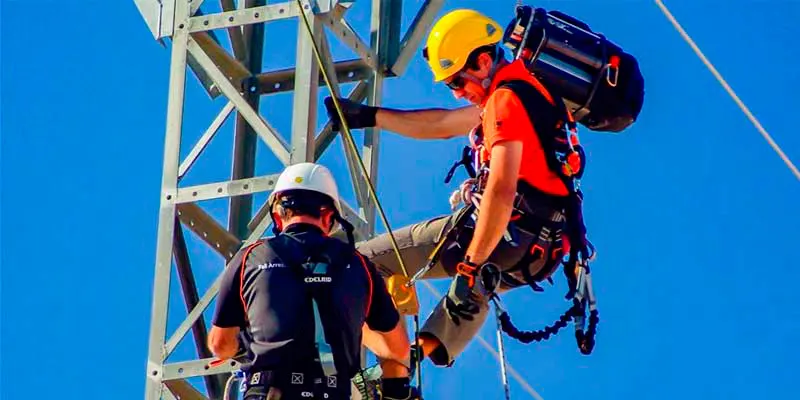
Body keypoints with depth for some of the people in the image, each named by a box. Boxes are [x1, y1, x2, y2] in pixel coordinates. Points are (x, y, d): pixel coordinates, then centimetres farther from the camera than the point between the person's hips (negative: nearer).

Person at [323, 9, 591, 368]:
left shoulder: (506, 100, -15)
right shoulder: (524, 89, 16)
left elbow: (502, 191, -25)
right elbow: (442, 125, 27)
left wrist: (472, 264, -27)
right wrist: (369, 116, 30)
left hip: (511, 239, -11)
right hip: (543, 247, 11)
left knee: (366, 261, -5)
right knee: (472, 292, 43)